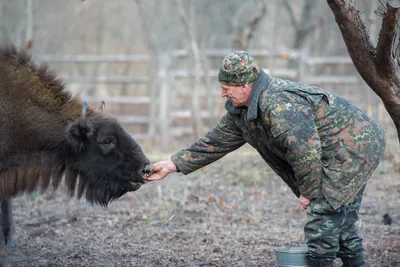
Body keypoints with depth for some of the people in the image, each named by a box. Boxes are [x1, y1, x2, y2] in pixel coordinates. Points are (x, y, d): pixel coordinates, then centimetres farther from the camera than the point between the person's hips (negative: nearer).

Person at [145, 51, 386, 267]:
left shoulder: (280, 106, -29)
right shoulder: (241, 110, 5)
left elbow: (306, 152, -30)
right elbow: (217, 141, 11)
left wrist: (310, 192, -17)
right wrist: (173, 164, 7)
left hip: (354, 148, -10)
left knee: (322, 216, -11)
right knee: (342, 224, 18)